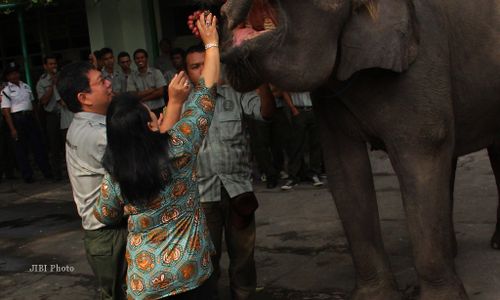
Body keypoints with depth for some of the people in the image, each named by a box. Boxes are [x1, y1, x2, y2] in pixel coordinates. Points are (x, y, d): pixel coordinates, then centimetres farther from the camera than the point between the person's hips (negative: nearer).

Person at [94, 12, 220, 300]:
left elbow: (106, 215, 10)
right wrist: (212, 42, 3)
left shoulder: (115, 175, -10)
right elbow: (206, 93, -9)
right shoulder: (177, 148, -17)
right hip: (189, 271, -2)